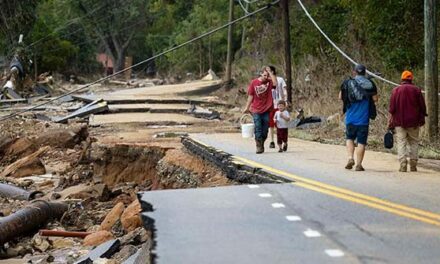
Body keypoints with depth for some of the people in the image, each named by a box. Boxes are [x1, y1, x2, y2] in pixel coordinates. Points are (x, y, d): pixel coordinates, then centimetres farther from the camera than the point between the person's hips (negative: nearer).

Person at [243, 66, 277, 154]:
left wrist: (270, 72, -19)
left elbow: (275, 83, -24)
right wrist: (247, 107, 3)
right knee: (258, 128, -4)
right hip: (256, 110, -1)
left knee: (265, 130, 9)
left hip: (267, 110, 1)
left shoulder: (269, 82, 0)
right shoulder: (254, 83, -2)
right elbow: (250, 96, 3)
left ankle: (262, 145, 26)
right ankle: (259, 146, 0)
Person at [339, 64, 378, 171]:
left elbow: (340, 97, 5)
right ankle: (358, 164, 2)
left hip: (351, 117, 1)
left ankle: (350, 158, 0)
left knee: (349, 138, 18)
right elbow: (375, 99, -3)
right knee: (361, 142, 3)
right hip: (364, 118, -1)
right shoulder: (370, 84, -2)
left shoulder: (347, 83, 0)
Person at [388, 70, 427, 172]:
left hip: (399, 122, -1)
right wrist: (422, 119, 13)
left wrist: (390, 123, 1)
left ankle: (403, 165, -9)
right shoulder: (416, 90, 1)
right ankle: (413, 165, 8)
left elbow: (392, 108, -2)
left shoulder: (396, 90, 1)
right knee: (413, 142, 10)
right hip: (414, 122, 1)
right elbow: (422, 107, 2)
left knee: (401, 143, 0)